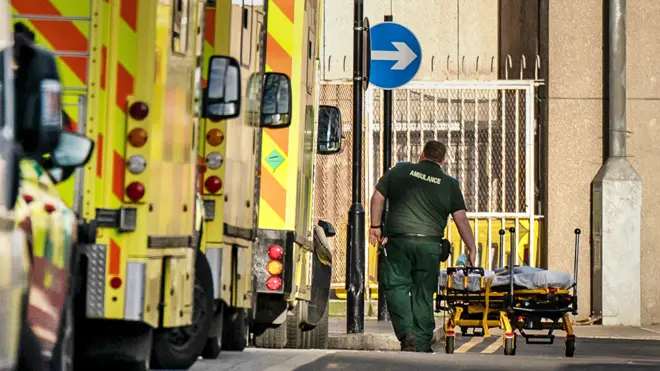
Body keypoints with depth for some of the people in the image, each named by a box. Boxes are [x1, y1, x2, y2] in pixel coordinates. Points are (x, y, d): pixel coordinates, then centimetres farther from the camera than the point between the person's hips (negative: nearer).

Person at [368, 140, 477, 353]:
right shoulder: (449, 184, 9)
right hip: (430, 244, 1)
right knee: (424, 294, 8)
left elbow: (377, 196, 8)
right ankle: (422, 345, 10)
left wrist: (375, 226, 16)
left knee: (396, 286, 5)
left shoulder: (400, 171, 10)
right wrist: (472, 249, 7)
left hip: (398, 241, -1)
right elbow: (461, 219, 4)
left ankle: (406, 333, -14)